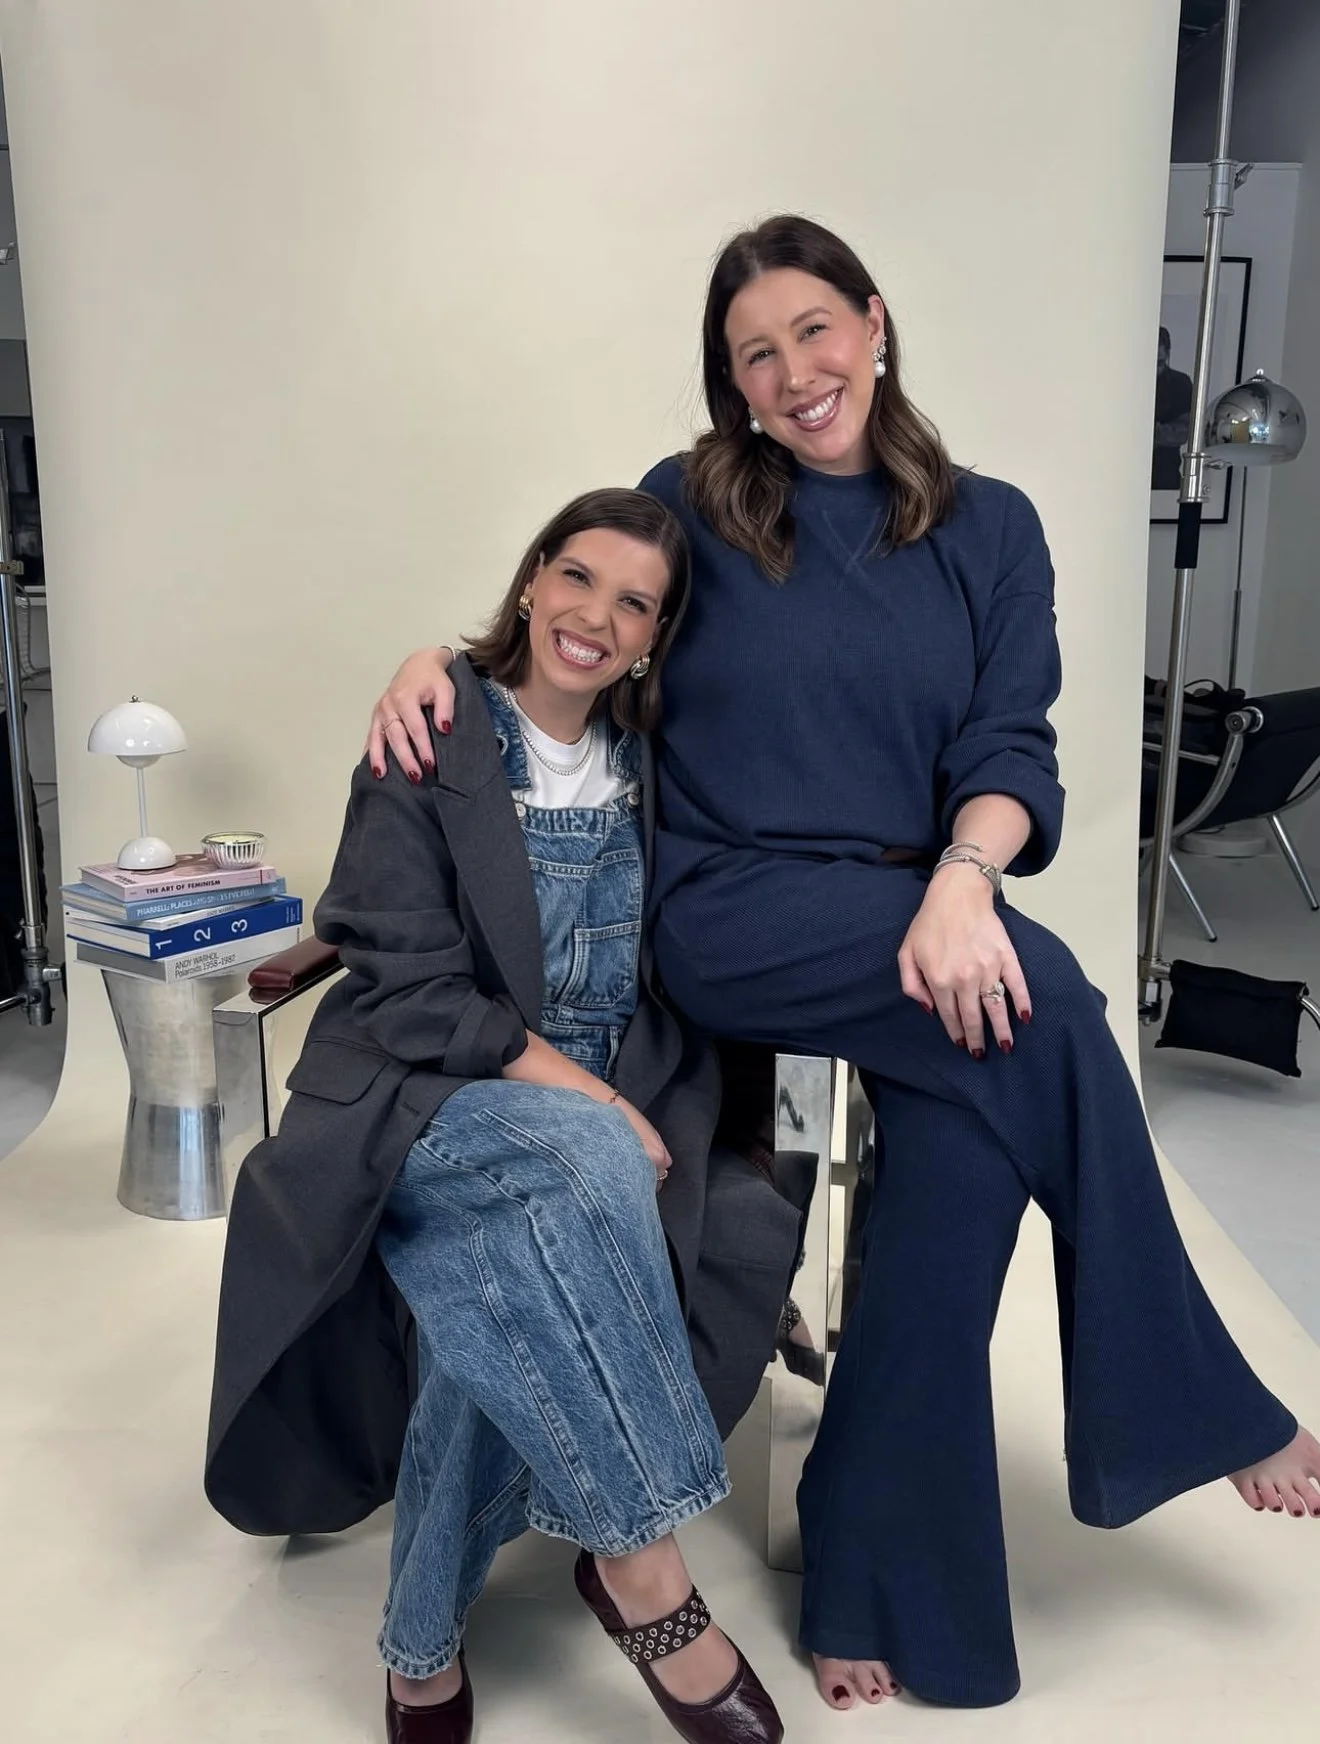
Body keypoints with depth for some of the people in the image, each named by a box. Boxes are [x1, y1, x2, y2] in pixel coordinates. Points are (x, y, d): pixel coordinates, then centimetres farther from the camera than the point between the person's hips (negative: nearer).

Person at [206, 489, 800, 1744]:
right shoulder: (431, 744, -5)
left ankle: (424, 1643, -7)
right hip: (422, 1105, -3)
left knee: (513, 1310, -28)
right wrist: (588, 1101, -19)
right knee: (582, 1158, -35)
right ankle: (640, 1563, -24)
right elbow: (410, 993, -12)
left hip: (598, 1113, 3)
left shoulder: (650, 762, 8)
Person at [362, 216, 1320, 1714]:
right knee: (1038, 992, -25)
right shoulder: (689, 505, 7)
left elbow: (1010, 746, 1)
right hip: (732, 919, -3)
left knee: (965, 1159, -22)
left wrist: (958, 884, -19)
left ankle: (879, 1594, 1)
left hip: (911, 928, 4)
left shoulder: (990, 527, 11)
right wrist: (435, 662, -6)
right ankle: (1196, 1410, -4)